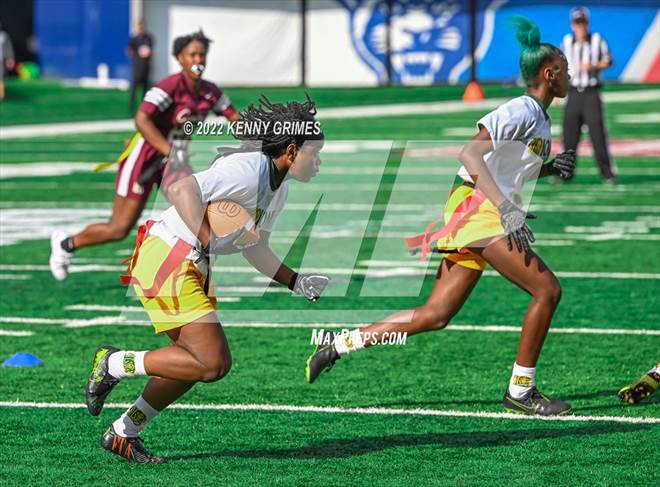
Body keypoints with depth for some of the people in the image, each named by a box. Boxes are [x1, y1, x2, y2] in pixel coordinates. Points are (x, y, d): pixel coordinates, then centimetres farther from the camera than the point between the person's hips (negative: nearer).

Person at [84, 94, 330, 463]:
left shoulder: (279, 189, 14)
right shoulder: (249, 170, -18)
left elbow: (255, 248, 24)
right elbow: (184, 189, -31)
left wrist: (296, 282, 14)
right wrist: (207, 242, -35)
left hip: (192, 267, 11)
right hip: (168, 258, -11)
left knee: (198, 362, 14)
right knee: (213, 364, -15)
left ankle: (123, 434, 24)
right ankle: (114, 364, -2)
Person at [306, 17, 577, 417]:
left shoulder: (541, 119, 16)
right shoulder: (521, 112, -13)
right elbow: (471, 153, -24)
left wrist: (551, 169, 12)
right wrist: (507, 209, -33)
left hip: (485, 217, 10)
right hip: (475, 208, -10)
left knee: (435, 316, 6)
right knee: (547, 289, -14)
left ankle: (342, 343, 11)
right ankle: (521, 390, -6)